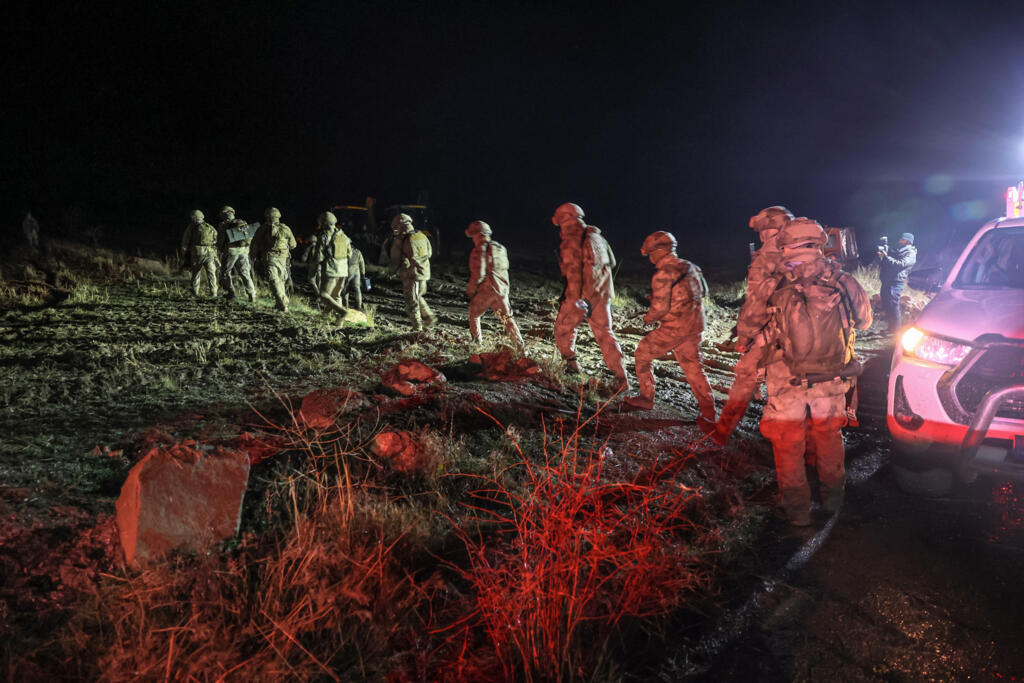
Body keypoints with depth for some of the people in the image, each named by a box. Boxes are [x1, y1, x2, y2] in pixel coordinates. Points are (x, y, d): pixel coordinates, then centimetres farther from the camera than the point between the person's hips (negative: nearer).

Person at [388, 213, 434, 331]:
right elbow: (429, 253, 15)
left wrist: (391, 271, 12)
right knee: (418, 297, 25)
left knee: (412, 301, 5)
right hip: (424, 272, 6)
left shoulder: (399, 241, -14)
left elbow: (395, 261, -8)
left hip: (410, 274, -6)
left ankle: (417, 328, 9)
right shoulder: (421, 235, 3)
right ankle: (428, 317, 17)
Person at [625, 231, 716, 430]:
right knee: (693, 368, 11)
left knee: (642, 355, 14)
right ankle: (709, 415, 5)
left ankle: (646, 398, 23)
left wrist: (648, 318, 2)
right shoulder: (690, 268, 9)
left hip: (673, 328, -7)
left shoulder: (663, 274, -16)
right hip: (694, 327, 7)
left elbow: (660, 307, -19)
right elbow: (702, 292, 19)